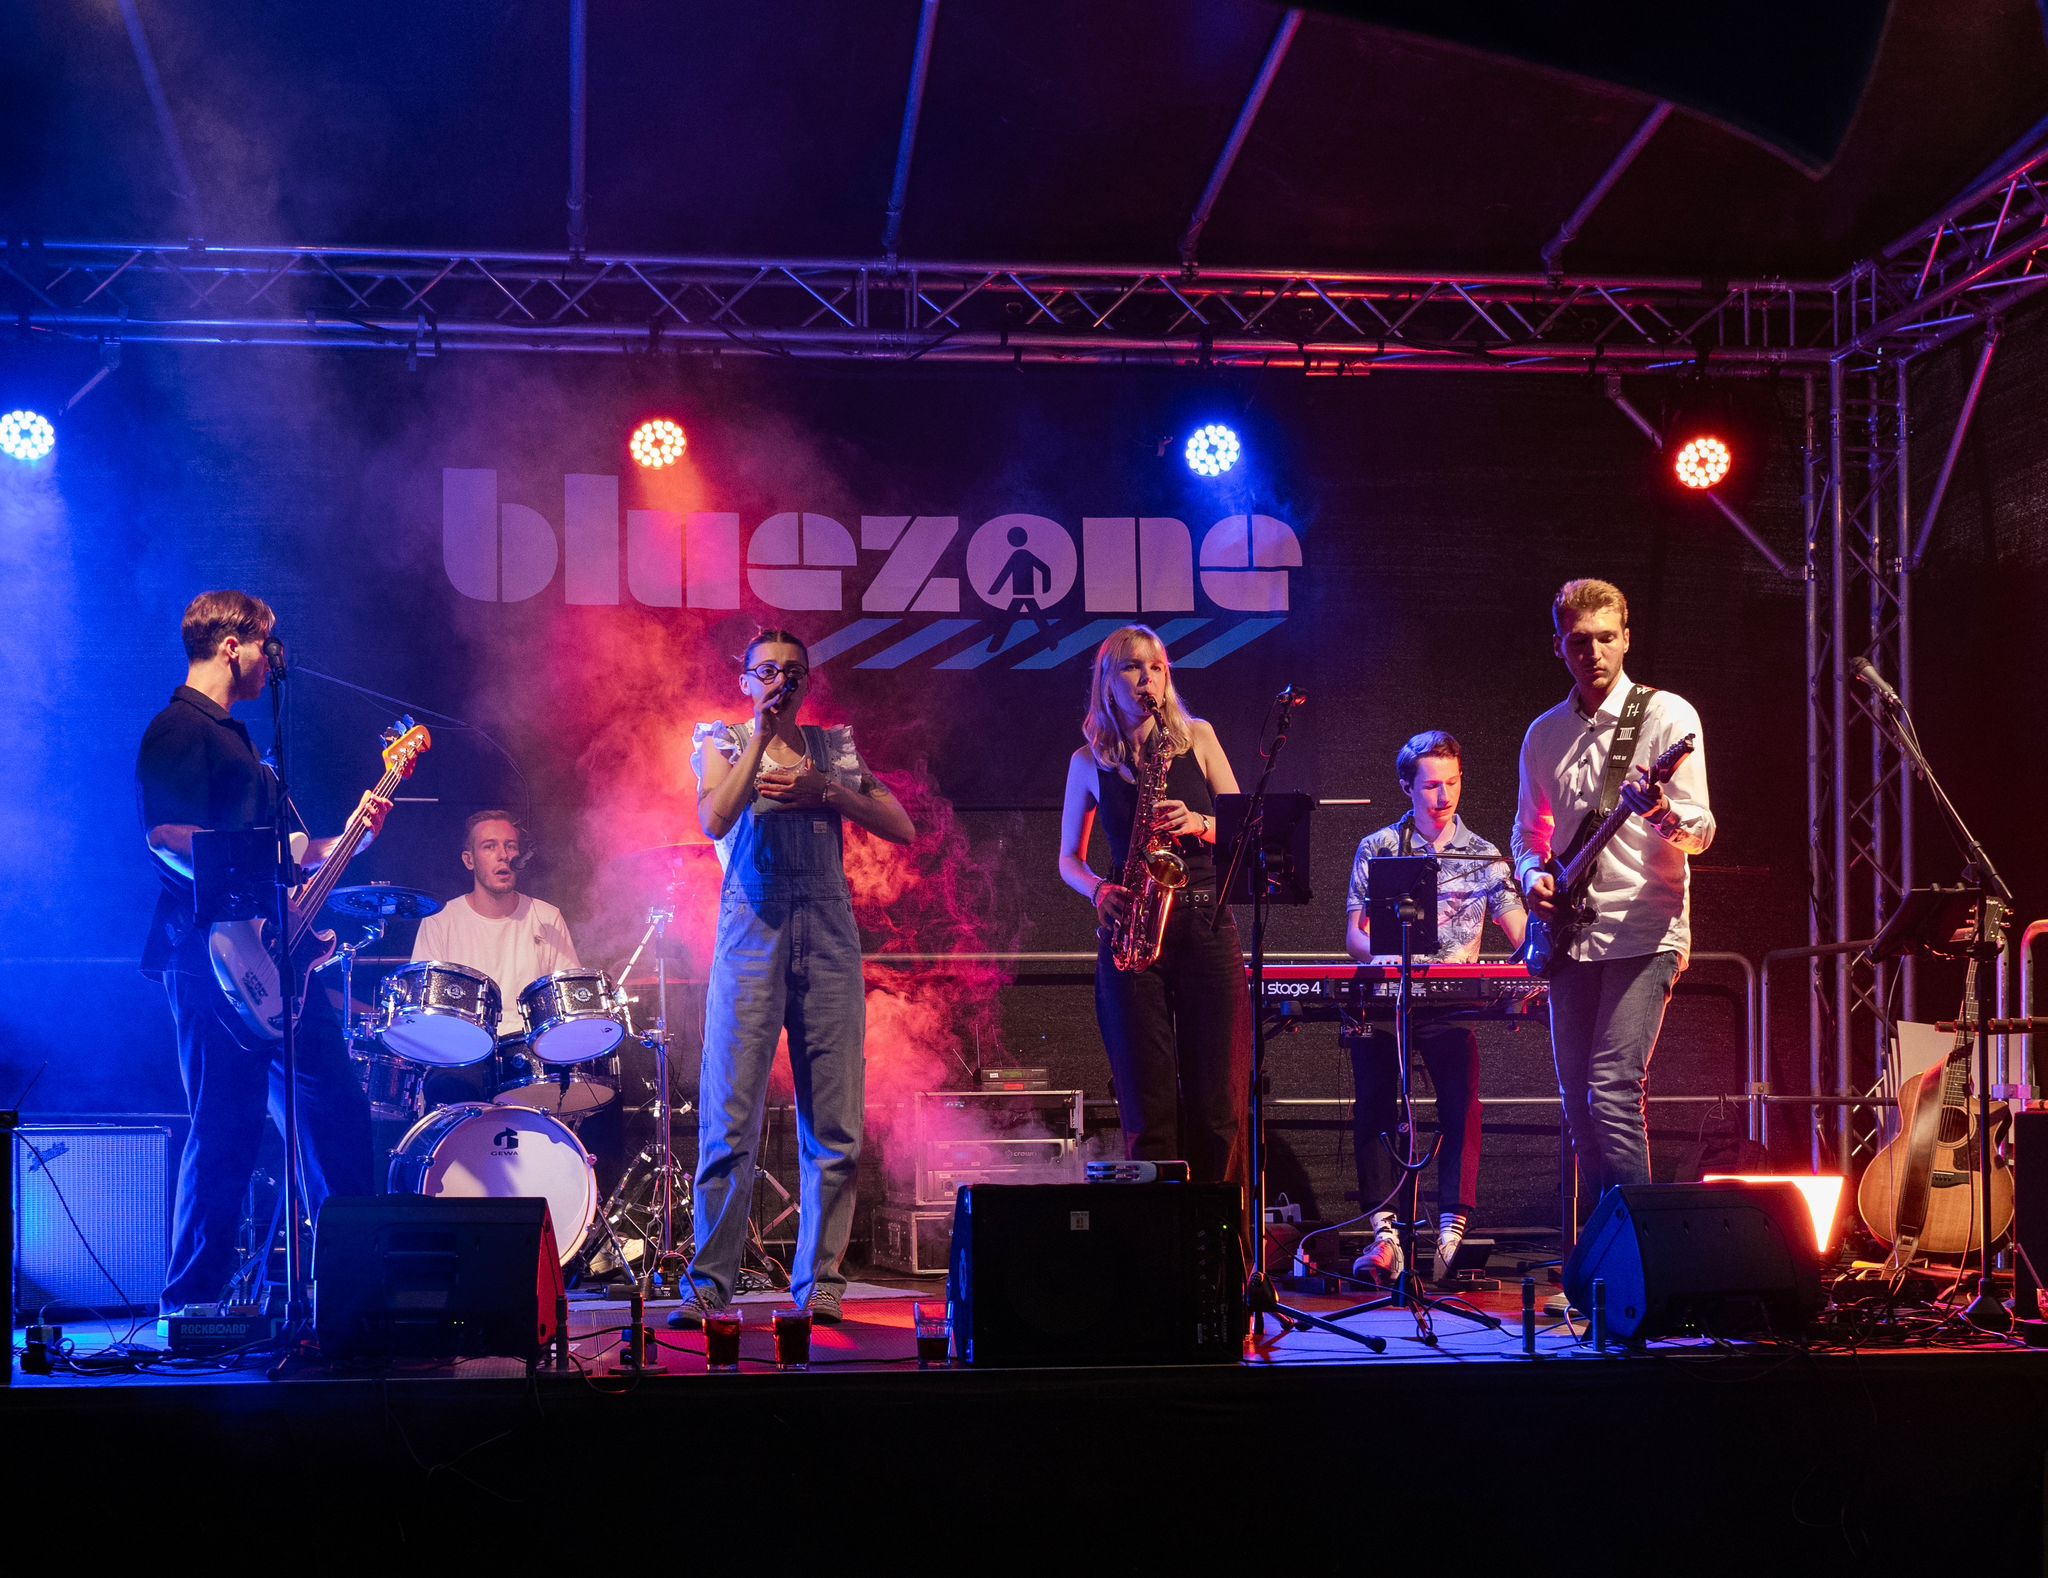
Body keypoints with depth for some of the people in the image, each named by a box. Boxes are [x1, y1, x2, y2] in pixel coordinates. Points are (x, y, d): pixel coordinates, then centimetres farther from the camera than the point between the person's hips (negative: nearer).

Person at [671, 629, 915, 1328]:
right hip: (752, 930, -2)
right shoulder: (723, 742, 10)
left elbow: (902, 827, 7)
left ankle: (820, 1279, 7)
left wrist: (824, 790, -4)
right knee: (730, 1118, -8)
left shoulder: (834, 747, 17)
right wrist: (762, 735, -9)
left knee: (835, 1123, 0)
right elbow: (715, 819, -11)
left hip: (828, 934, 3)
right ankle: (709, 1282, -5)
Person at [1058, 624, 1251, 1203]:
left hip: (1206, 928, 0)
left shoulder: (1198, 738, 8)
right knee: (1148, 1106, -5)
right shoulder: (1088, 761, 9)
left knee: (1218, 1104, -3)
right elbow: (1068, 859, 15)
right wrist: (1099, 890, -6)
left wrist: (1200, 824, -12)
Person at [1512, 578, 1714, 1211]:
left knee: (1612, 1093, -16)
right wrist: (1533, 874, 2)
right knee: (1578, 1105, 7)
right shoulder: (1544, 734, 13)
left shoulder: (1666, 716, -3)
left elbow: (1701, 829, -9)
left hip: (1644, 932, -6)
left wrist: (1668, 818, -32)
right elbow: (1528, 831, 24)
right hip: (1572, 938, 6)